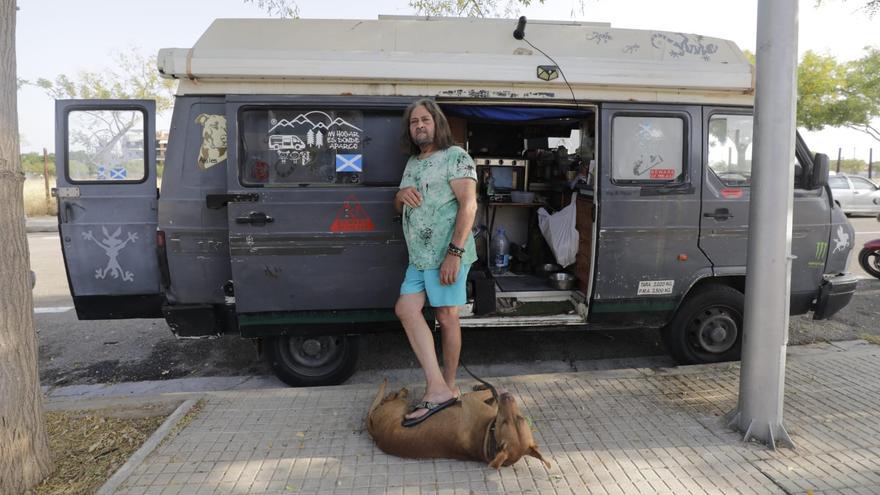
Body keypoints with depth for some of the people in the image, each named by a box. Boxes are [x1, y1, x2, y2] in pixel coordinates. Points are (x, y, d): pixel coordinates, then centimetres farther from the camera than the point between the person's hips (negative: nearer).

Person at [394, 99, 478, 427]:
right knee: (406, 309, -4)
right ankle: (438, 388, -3)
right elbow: (399, 207, 29)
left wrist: (454, 252, -22)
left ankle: (447, 387, 11)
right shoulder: (412, 163, 21)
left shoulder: (455, 157, -4)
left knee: (447, 318, -2)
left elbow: (468, 205, -14)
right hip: (419, 256, 8)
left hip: (447, 255, -8)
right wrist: (401, 195, 2)